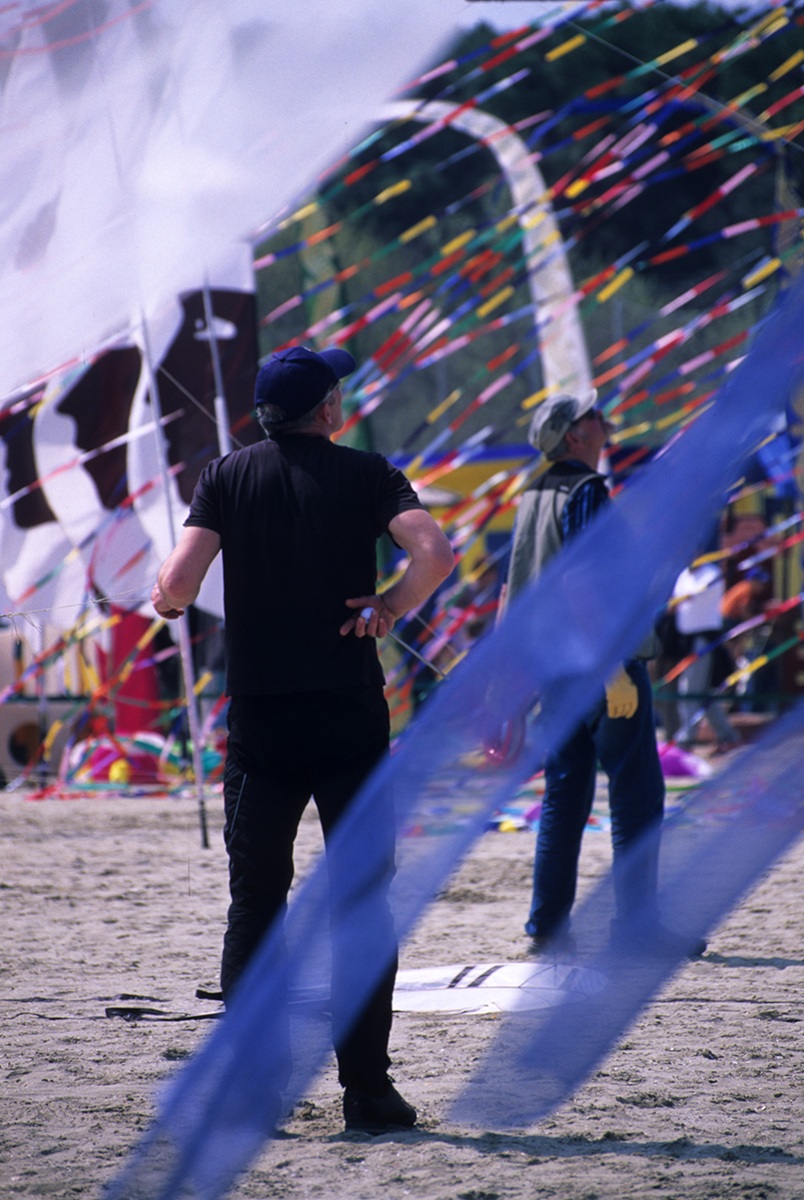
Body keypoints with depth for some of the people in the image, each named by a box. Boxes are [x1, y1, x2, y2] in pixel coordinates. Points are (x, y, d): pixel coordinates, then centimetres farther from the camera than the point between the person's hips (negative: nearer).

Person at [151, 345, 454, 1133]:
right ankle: (366, 1090, 2)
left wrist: (164, 600, 14)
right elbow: (435, 554, -16)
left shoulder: (228, 476, 3)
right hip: (350, 717, -1)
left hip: (259, 720, 1)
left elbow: (178, 583, -8)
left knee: (255, 904, 9)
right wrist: (390, 608, 0)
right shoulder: (366, 474, 1)